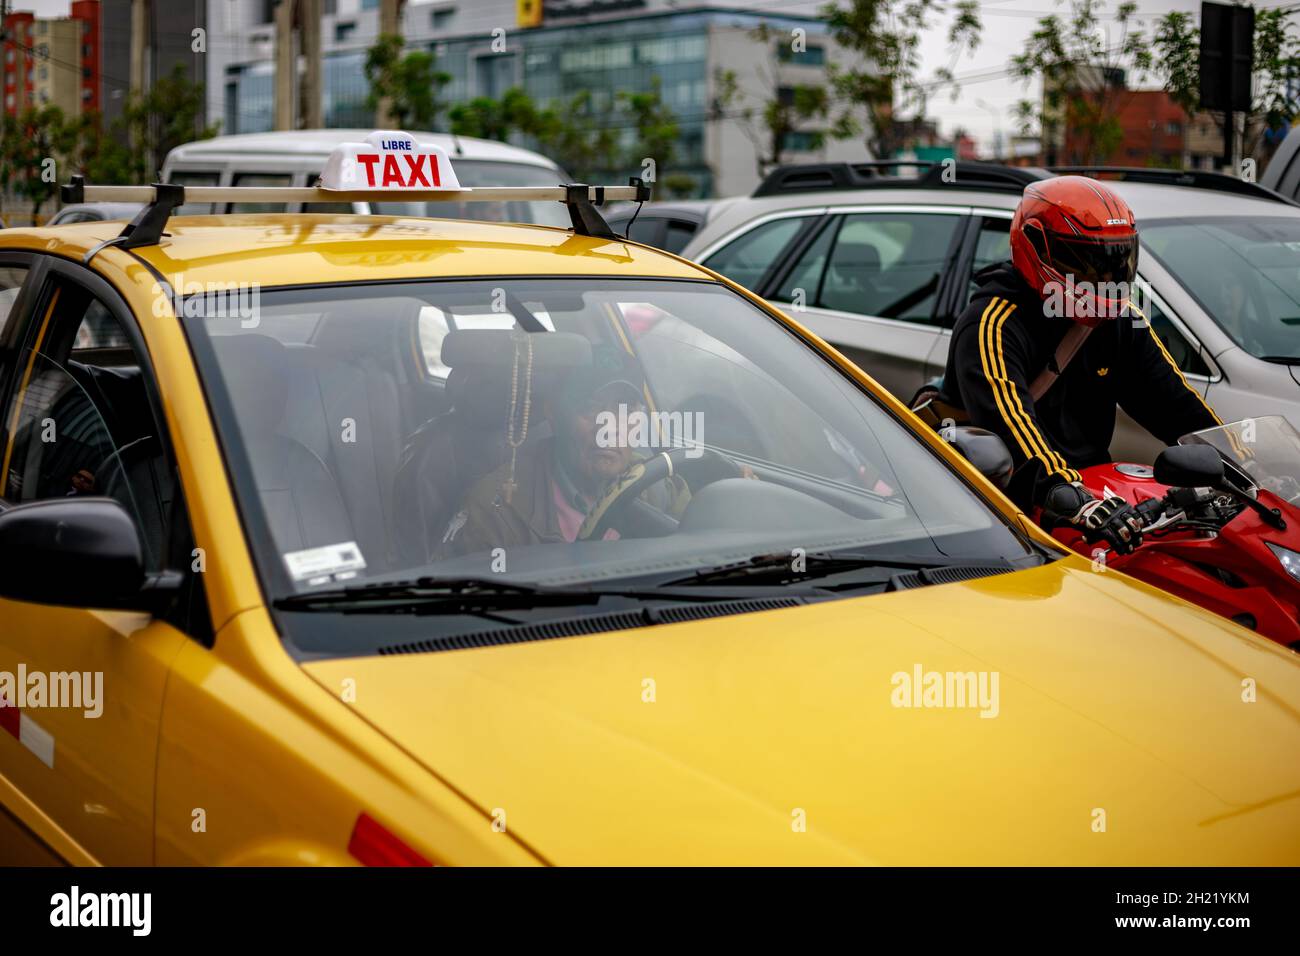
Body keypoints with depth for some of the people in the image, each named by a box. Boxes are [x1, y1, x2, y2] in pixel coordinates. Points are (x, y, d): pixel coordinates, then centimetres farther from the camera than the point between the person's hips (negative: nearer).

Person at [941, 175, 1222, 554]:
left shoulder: (1121, 317, 12)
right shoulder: (993, 324, -14)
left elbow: (1172, 398, 10)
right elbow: (1008, 422, -29)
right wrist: (1071, 498, -43)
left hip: (1089, 484, 7)